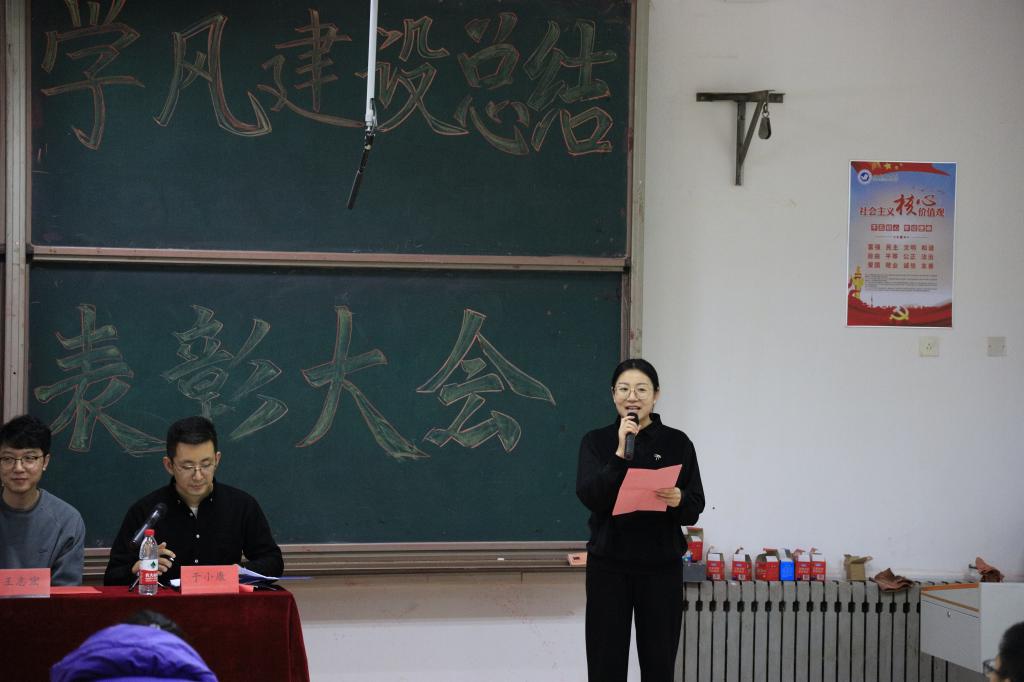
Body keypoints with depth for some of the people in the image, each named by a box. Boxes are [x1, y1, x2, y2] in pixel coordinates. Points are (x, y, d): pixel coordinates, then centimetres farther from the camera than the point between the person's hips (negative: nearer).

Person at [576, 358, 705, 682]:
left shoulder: (677, 443, 3)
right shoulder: (596, 441, 3)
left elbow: (695, 508, 0)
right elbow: (589, 496, -11)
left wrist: (677, 500, -22)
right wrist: (620, 453, -20)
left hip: (661, 567, 0)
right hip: (608, 567, 0)